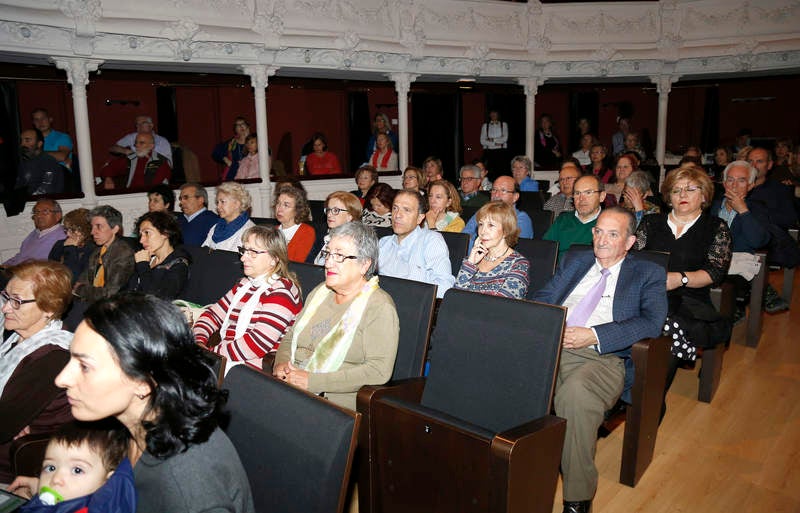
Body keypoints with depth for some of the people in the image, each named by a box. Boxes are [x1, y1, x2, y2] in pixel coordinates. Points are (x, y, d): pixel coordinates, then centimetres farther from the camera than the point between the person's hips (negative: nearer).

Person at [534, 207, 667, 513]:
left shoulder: (648, 274, 15)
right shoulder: (574, 262, 28)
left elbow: (651, 322, -2)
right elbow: (542, 298, 21)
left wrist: (594, 335, -13)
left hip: (604, 357, -3)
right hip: (551, 346, 4)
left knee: (575, 393, -37)